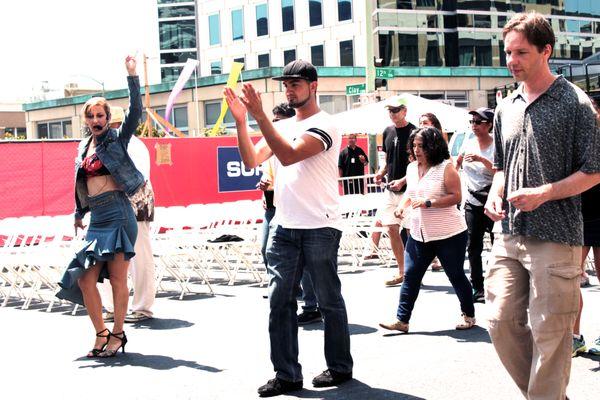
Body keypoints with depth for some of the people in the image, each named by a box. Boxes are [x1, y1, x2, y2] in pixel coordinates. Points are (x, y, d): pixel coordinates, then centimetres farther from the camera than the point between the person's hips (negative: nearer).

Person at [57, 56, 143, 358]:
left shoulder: (116, 140, 0)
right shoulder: (84, 148, 15)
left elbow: (135, 112, -13)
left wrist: (132, 75, -19)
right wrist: (78, 213, 31)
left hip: (118, 214, -6)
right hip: (96, 220, 6)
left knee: (117, 277, -3)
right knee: (85, 278, 2)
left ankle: (118, 334, 9)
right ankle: (101, 334, 14)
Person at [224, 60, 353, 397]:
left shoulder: (323, 125, -7)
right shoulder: (282, 127, 16)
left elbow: (288, 155, -21)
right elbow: (252, 160, 6)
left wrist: (260, 116, -23)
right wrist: (241, 120, -4)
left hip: (319, 228, -7)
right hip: (284, 227, 7)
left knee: (329, 301, 5)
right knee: (280, 301, 3)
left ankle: (340, 367, 18)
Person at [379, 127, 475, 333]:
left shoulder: (446, 168, -12)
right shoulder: (412, 168, 9)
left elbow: (456, 196, -17)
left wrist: (429, 202, -24)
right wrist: (402, 205, 2)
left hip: (449, 234, -6)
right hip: (419, 234, 6)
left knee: (456, 275, 7)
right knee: (410, 276, 2)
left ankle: (469, 315, 25)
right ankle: (401, 320, 6)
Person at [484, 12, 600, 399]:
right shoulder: (506, 109, 13)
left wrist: (543, 193, -18)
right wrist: (496, 194, 1)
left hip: (556, 236, -6)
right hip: (509, 234, 6)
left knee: (549, 332, -1)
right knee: (502, 322, 6)